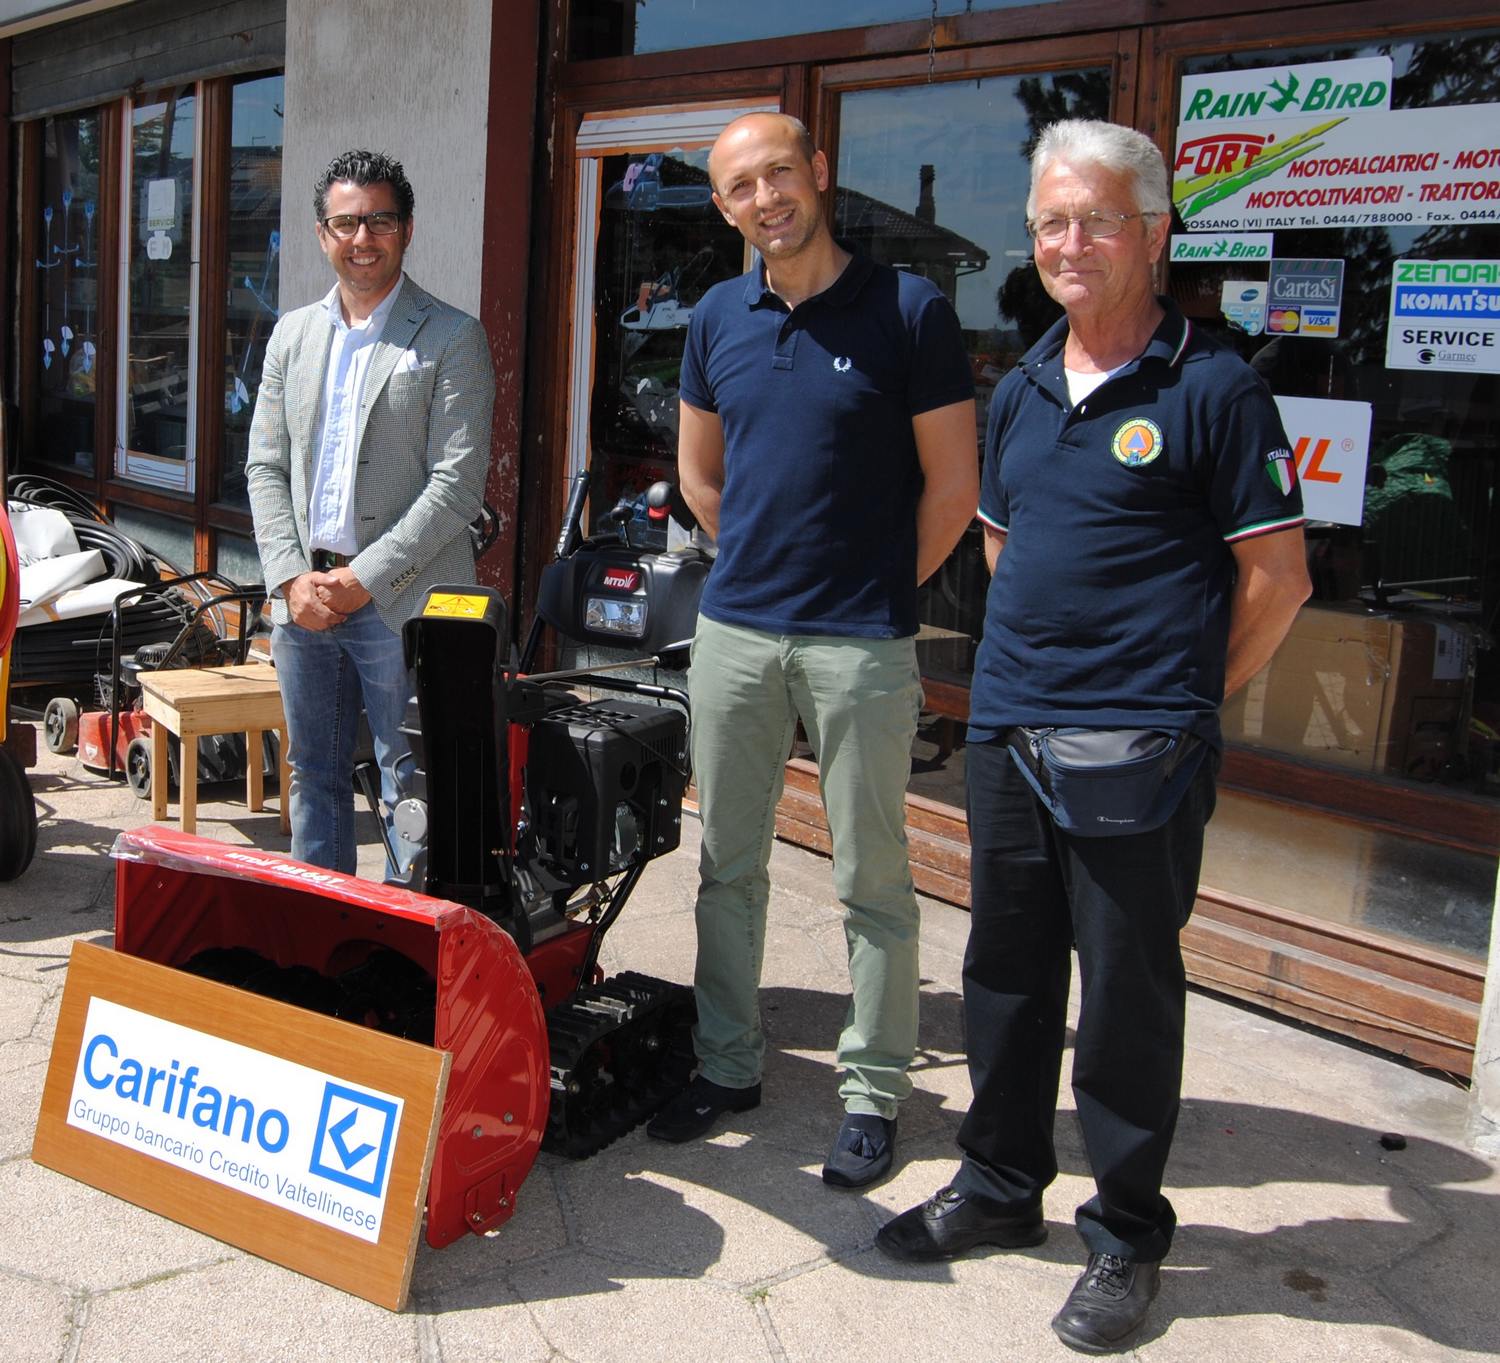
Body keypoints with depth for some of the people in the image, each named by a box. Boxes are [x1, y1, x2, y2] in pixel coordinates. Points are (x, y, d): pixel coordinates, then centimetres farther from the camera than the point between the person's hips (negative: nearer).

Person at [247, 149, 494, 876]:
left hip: (400, 603, -5)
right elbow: (265, 467, 12)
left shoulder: (452, 339, -3)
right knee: (314, 777, 15)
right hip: (303, 597, 6)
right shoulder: (293, 334, 14)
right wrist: (291, 576, -3)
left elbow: (457, 484, -10)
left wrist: (364, 580, -14)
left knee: (410, 789, -3)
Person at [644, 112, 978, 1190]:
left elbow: (953, 488, -4)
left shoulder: (908, 311, -7)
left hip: (861, 645, -4)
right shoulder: (718, 319, 7)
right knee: (728, 865, 13)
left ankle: (874, 1093, 20)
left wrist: (881, 591, 4)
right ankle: (728, 1064, 30)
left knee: (873, 882, 6)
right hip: (734, 630, 5)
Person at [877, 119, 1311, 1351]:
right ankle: (1001, 1186, 34)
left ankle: (1127, 1234, 22)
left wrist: (1184, 697, 2)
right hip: (1006, 732, 6)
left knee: (1128, 995, 5)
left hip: (1137, 752, -6)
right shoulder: (1021, 391, 12)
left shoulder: (1212, 388, -7)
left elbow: (1277, 578, -6)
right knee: (1005, 973, 16)